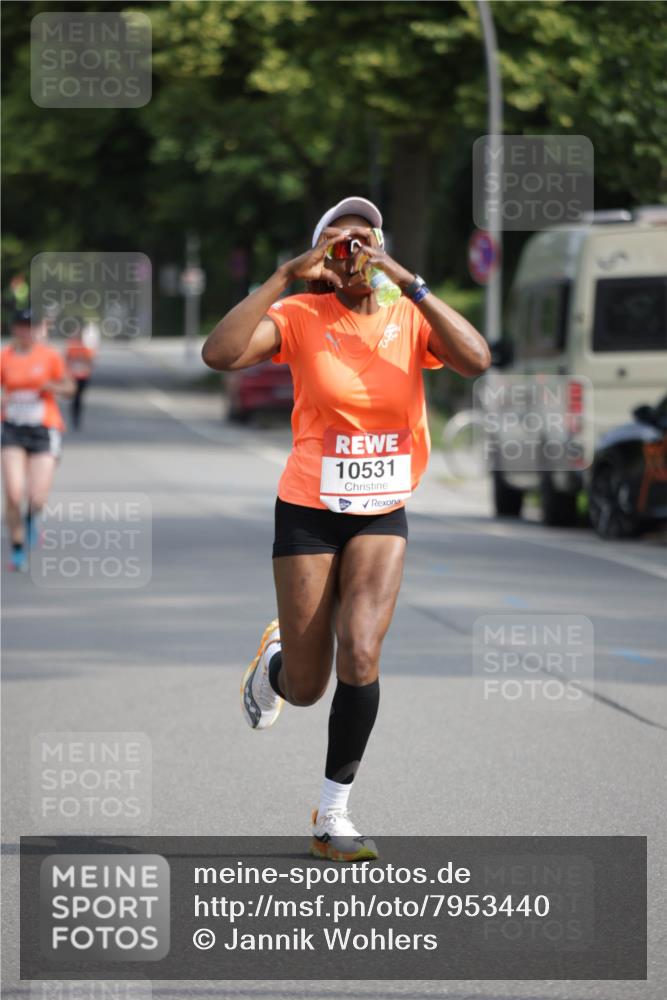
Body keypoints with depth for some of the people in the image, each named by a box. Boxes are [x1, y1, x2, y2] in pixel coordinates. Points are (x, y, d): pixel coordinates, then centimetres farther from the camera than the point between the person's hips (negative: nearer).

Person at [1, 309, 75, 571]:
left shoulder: (50, 356, -2)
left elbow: (69, 388, 8)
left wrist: (51, 386, -13)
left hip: (45, 431, 0)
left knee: (37, 498, -9)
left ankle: (31, 518, 30)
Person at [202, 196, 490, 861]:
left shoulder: (411, 319, -2)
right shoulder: (302, 317, -8)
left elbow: (477, 361, -22)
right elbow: (220, 355, -25)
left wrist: (409, 284, -25)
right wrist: (287, 275, -26)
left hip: (383, 514, 1)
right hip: (308, 511, -1)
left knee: (361, 652, -20)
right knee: (306, 687, 1)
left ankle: (333, 815, -5)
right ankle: (274, 657, 42)